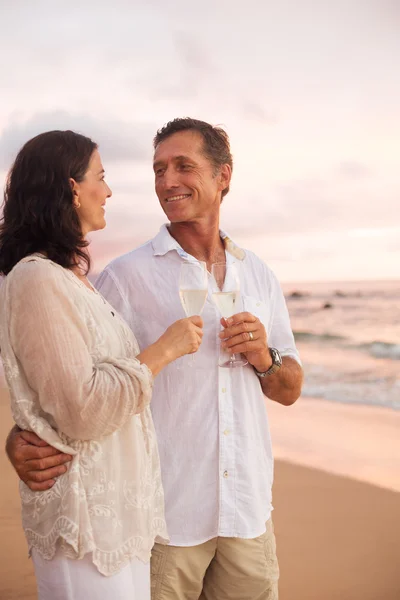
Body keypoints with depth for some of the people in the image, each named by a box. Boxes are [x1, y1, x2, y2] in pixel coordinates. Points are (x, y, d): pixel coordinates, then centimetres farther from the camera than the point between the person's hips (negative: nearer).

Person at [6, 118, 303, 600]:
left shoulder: (259, 275, 7)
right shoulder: (127, 276, -7)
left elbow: (289, 391, 11)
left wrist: (263, 358, -10)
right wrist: (21, 439, -25)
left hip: (249, 510, 4)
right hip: (163, 515, -4)